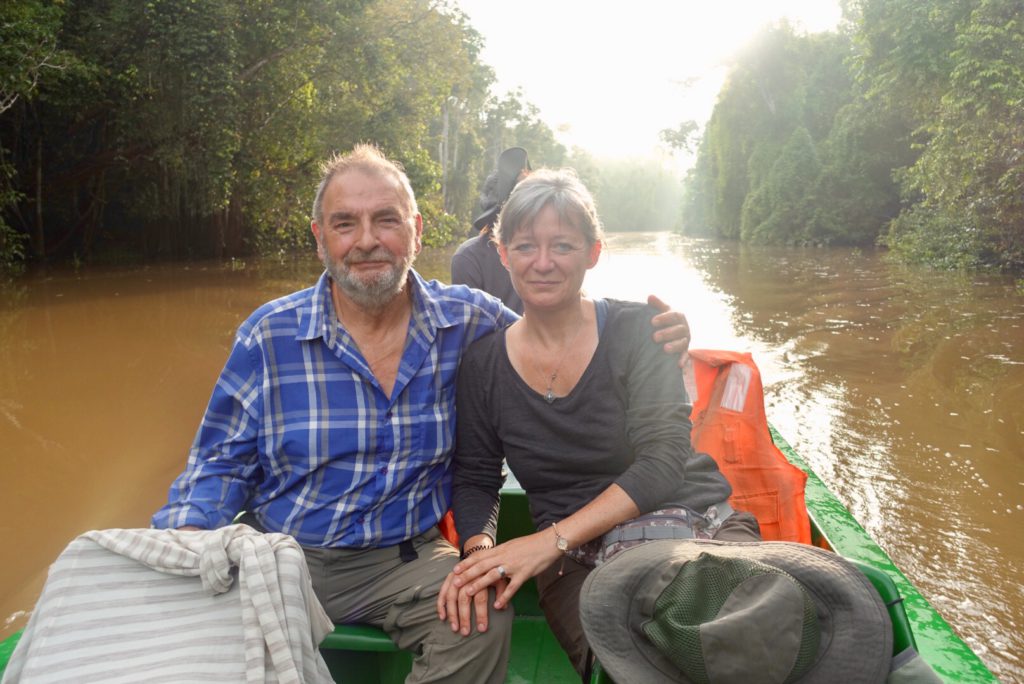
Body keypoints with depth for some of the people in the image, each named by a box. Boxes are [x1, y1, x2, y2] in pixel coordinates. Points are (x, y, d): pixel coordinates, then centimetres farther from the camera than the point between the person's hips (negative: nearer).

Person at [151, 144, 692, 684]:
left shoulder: (470, 323, -4)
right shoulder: (268, 337, -4)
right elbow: (222, 462, 4)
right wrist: (186, 535, -16)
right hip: (278, 555, 1)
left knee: (484, 620, -28)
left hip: (406, 558, 0)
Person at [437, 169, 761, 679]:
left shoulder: (636, 330, -2)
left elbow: (664, 461, -12)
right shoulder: (483, 363, 5)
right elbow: (474, 481, 10)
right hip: (578, 560, 0)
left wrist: (553, 539, -21)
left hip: (697, 521, 1)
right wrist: (479, 550, -13)